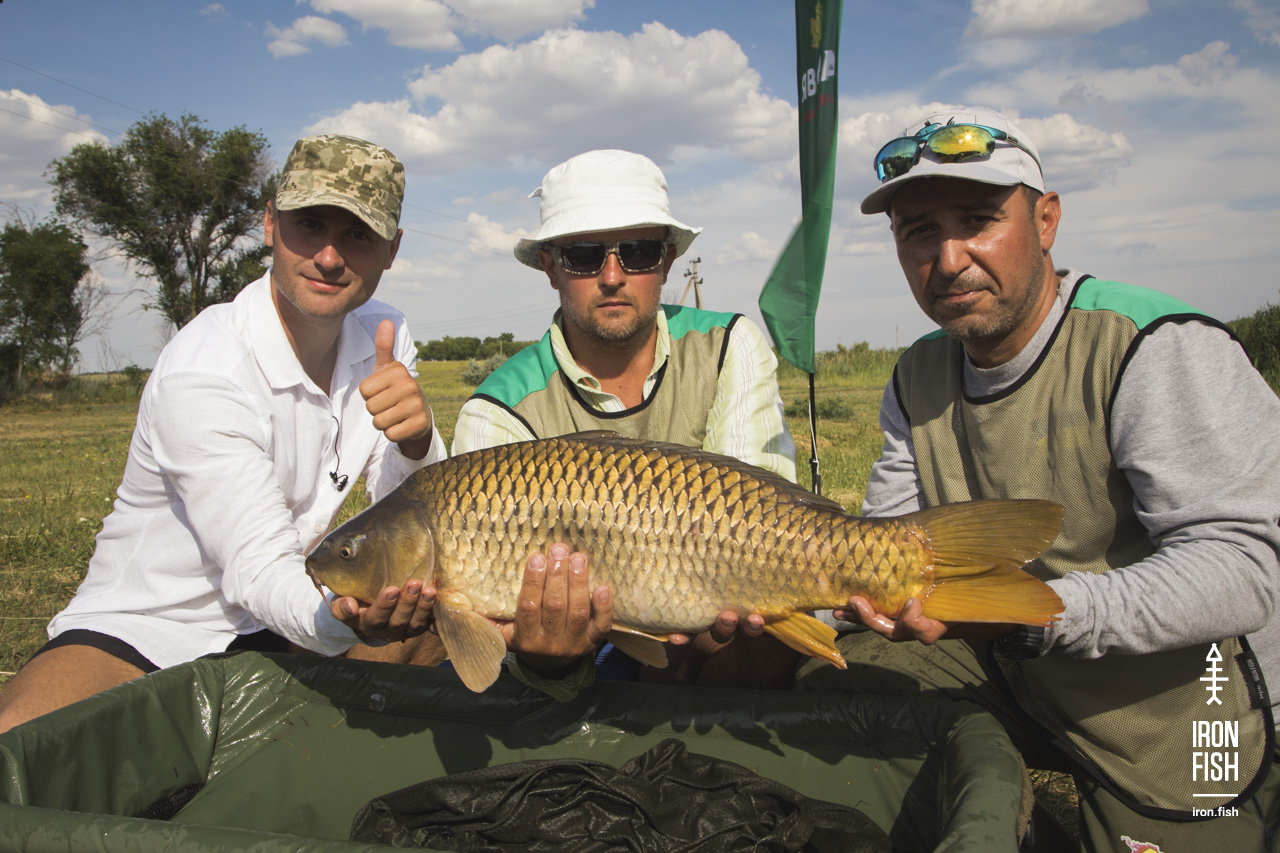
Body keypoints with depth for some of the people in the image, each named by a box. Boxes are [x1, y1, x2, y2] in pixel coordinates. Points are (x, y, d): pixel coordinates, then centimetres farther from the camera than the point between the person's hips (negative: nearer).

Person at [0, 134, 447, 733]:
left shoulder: (384, 340, -3)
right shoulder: (201, 375, -23)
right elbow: (260, 570, -28)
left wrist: (415, 442, -27)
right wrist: (341, 618, -51)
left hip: (281, 624, 6)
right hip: (142, 630, -5)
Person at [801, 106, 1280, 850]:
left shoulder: (1160, 350, -23)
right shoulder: (920, 378, -1)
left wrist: (1022, 612, -42)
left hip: (1171, 713, -5)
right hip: (1006, 676, 6)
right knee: (816, 685, -2)